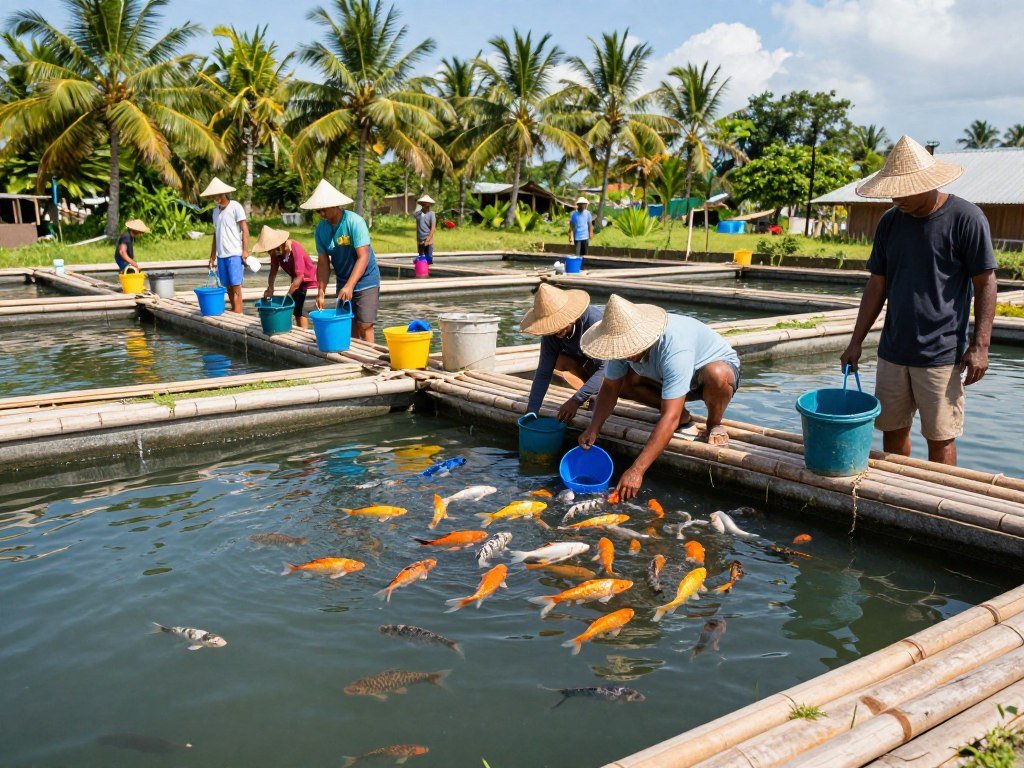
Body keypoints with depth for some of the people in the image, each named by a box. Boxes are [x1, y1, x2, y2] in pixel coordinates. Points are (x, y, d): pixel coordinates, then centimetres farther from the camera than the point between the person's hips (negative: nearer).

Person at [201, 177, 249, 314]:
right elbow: (215, 234, 20)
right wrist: (212, 255, 17)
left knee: (235, 285, -6)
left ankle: (238, 313, -5)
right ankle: (233, 311, 15)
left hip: (235, 254, -6)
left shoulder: (235, 207, -4)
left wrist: (245, 251, -14)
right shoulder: (216, 210, 16)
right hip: (221, 255, 6)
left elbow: (245, 230, -7)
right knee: (227, 286, 8)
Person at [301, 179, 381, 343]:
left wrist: (349, 286, -31)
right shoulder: (321, 230, -1)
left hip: (365, 282, -5)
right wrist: (321, 291, -11)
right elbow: (323, 263, 1)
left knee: (364, 327, -10)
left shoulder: (354, 222, -18)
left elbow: (363, 257, -23)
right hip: (343, 283, 5)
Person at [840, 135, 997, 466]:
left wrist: (980, 345, -11)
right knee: (893, 430, 12)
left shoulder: (966, 218, -8)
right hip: (893, 352, 5)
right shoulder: (890, 221, 7)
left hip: (942, 355, -5)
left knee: (940, 438, 2)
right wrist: (856, 343, 7)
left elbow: (985, 284, -6)